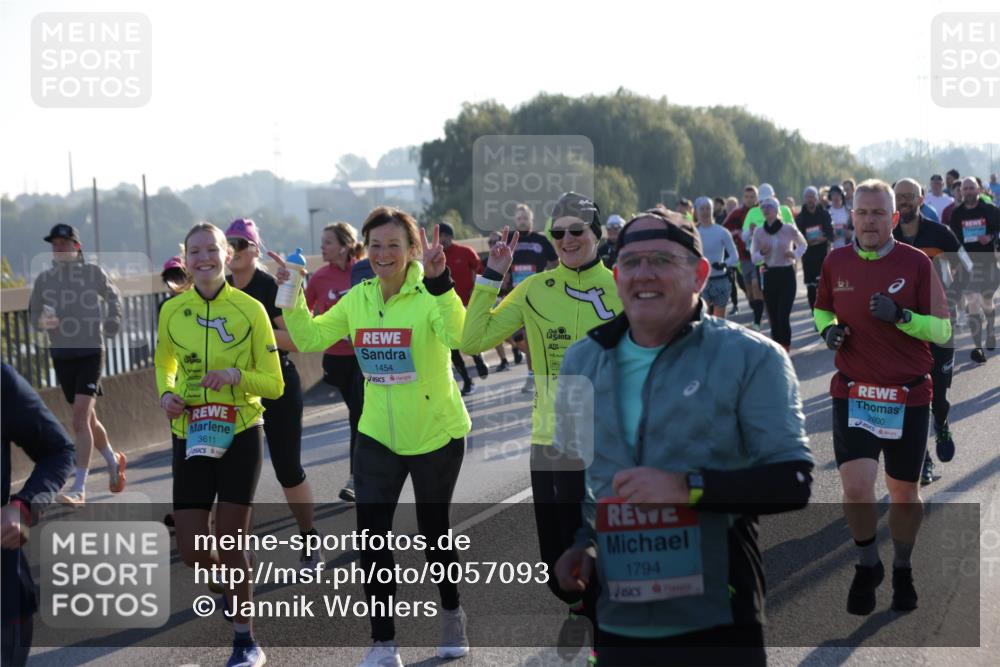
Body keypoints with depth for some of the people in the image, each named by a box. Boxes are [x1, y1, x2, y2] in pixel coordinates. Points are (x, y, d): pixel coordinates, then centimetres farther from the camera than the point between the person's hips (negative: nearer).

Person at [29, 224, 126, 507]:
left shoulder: (94, 273, -1)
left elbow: (113, 296, 17)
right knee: (88, 417, 15)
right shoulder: (44, 279, 3)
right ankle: (113, 460, 41)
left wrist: (114, 319, 1)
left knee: (81, 418, -15)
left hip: (90, 352, -4)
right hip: (61, 354, 4)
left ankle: (79, 488, -16)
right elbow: (34, 314, 7)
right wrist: (42, 321, -14)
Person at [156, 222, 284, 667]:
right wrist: (166, 394, -2)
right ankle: (232, 588, 35)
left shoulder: (250, 309, -6)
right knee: (190, 551, -1)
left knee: (229, 542, -5)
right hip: (191, 436, 3)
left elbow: (274, 384, -2)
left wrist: (237, 376, -21)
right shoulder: (171, 311, 1)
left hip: (240, 433, -3)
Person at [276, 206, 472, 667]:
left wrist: (439, 282, -46)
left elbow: (457, 336, -35)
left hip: (436, 434, -4)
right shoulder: (358, 298, 0)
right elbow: (310, 339, 3)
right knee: (371, 536, -2)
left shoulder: (429, 294, -16)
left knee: (434, 532, 10)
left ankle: (452, 615, 37)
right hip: (377, 435, 4)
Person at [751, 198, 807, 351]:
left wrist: (795, 254, -8)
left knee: (783, 316, -12)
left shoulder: (789, 229, -7)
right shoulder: (759, 232, 0)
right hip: (769, 276, 3)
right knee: (773, 317, 6)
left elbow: (803, 245, 12)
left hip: (787, 274, -3)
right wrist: (762, 253, -16)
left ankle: (785, 349, -1)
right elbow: (753, 258, 6)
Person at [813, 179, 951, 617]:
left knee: (904, 492, 10)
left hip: (909, 396, -1)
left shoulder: (916, 263, -6)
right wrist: (828, 329, -2)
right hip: (853, 394, 1)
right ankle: (867, 567, 13)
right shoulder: (836, 262, 2)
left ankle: (902, 570, 35)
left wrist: (901, 316, -23)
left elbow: (943, 330, -6)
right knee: (856, 488, -13)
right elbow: (822, 308, 20)